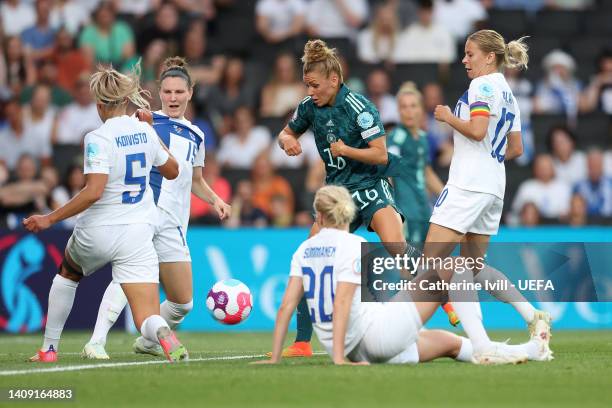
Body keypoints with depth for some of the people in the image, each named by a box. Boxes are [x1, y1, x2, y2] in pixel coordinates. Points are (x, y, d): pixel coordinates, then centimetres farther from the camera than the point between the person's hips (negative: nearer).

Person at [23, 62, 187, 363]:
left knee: (67, 274, 32)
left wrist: (50, 219, -18)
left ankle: (49, 349, 37)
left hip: (96, 234, -3)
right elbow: (172, 171, 19)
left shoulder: (98, 139, -14)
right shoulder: (145, 131, 3)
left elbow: (94, 191, -24)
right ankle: (165, 336, -41)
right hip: (137, 237, 3)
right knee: (146, 319, -4)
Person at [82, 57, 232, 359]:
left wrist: (214, 200, 13)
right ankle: (96, 342, -31)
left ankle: (147, 341, 31)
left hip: (172, 223, 6)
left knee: (183, 302, 5)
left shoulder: (195, 135, 20)